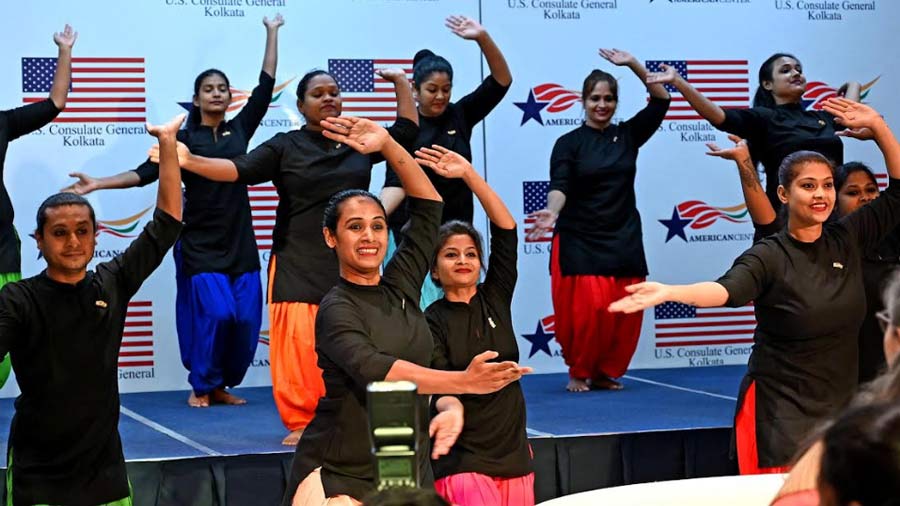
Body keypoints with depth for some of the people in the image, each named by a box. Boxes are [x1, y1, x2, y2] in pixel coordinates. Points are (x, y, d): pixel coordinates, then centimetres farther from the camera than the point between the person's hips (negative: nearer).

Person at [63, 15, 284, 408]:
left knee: (246, 318, -3)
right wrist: (98, 184, -15)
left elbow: (265, 85, 8)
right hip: (200, 243, -3)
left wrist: (272, 34, 10)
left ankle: (221, 385, 16)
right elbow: (146, 172, -5)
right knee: (214, 313, -13)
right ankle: (202, 387, 6)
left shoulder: (240, 129, 8)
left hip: (239, 242, 3)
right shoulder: (183, 139, 1)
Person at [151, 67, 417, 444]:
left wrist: (401, 84, 18)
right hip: (299, 265, -2)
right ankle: (301, 422, 2)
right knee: (299, 346, -9)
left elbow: (406, 132, 23)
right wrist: (190, 160, -19)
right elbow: (238, 169, -6)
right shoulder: (286, 147, 5)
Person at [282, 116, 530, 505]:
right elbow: (374, 370, -27)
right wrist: (463, 382, -37)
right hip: (338, 474, -5)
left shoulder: (401, 286, 7)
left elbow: (428, 203, 11)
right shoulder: (336, 310, -10)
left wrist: (387, 145, 0)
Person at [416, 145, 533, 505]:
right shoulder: (430, 321, -3)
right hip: (463, 461, -4)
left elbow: (505, 228, -1)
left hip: (514, 452, 4)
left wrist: (468, 174, -6)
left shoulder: (495, 299, 7)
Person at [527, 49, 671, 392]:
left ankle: (605, 372, 15)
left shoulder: (628, 136, 10)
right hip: (579, 240, -3)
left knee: (625, 311, -2)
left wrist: (633, 65, -4)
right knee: (586, 309, -14)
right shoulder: (569, 143, 1)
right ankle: (578, 373, 6)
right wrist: (552, 212, -32)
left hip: (624, 239, 3)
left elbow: (661, 101, 4)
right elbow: (559, 186, -11)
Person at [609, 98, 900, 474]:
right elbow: (727, 289, -29)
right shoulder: (769, 256, -10)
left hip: (839, 410, 5)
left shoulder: (847, 241, 5)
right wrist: (668, 292, -48)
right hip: (779, 415, -5)